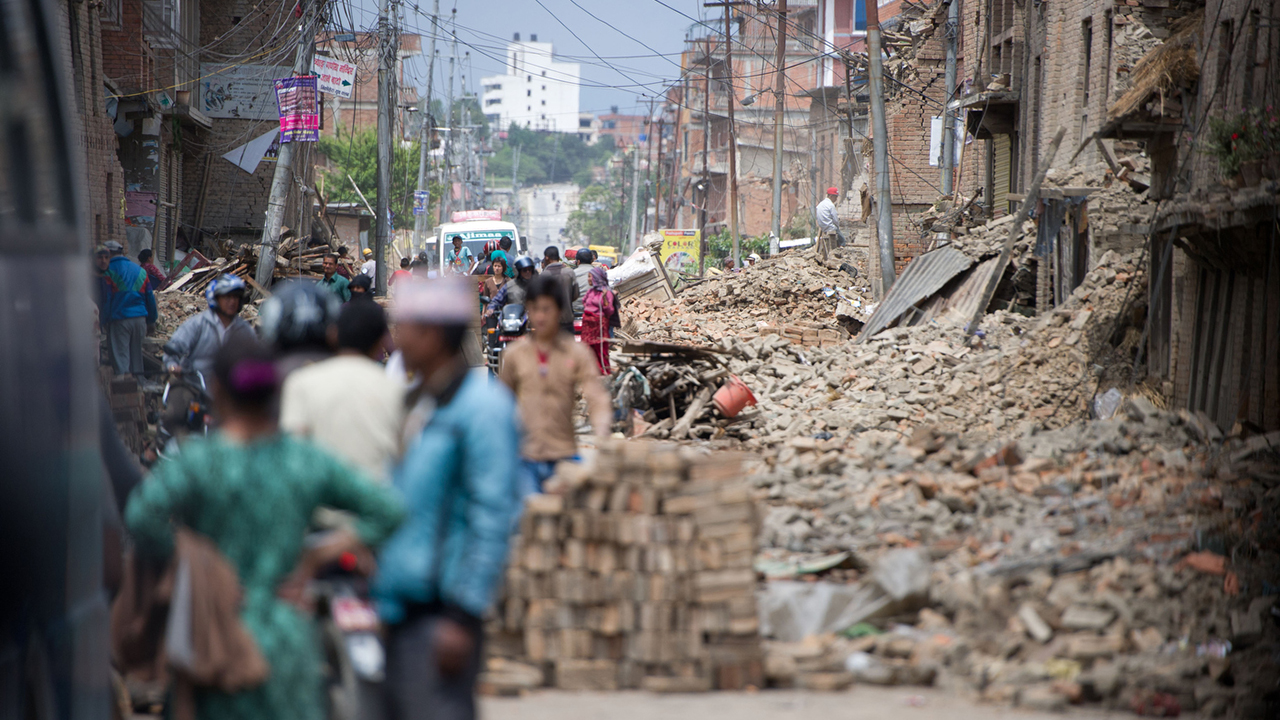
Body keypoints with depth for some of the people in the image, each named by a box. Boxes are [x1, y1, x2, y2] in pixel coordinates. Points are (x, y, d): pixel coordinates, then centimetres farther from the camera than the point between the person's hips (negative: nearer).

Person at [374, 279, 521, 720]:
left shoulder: (482, 405, -13)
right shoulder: (420, 402, 16)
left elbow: (493, 519, -17)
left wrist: (462, 616, -20)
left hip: (439, 611, -9)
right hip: (402, 606, 9)